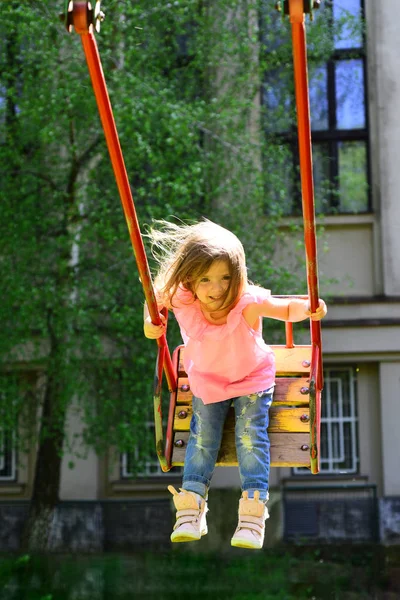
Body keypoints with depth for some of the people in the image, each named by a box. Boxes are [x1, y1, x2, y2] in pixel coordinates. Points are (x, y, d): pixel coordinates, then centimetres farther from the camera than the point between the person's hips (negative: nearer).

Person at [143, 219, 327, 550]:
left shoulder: (249, 301, -36)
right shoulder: (181, 299, -28)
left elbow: (287, 309, -22)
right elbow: (155, 297, -6)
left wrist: (308, 308, -44)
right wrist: (150, 321, -24)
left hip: (252, 377, -2)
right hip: (206, 380, 3)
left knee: (252, 436, -8)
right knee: (202, 436, 4)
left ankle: (253, 512, -5)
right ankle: (190, 507, 9)